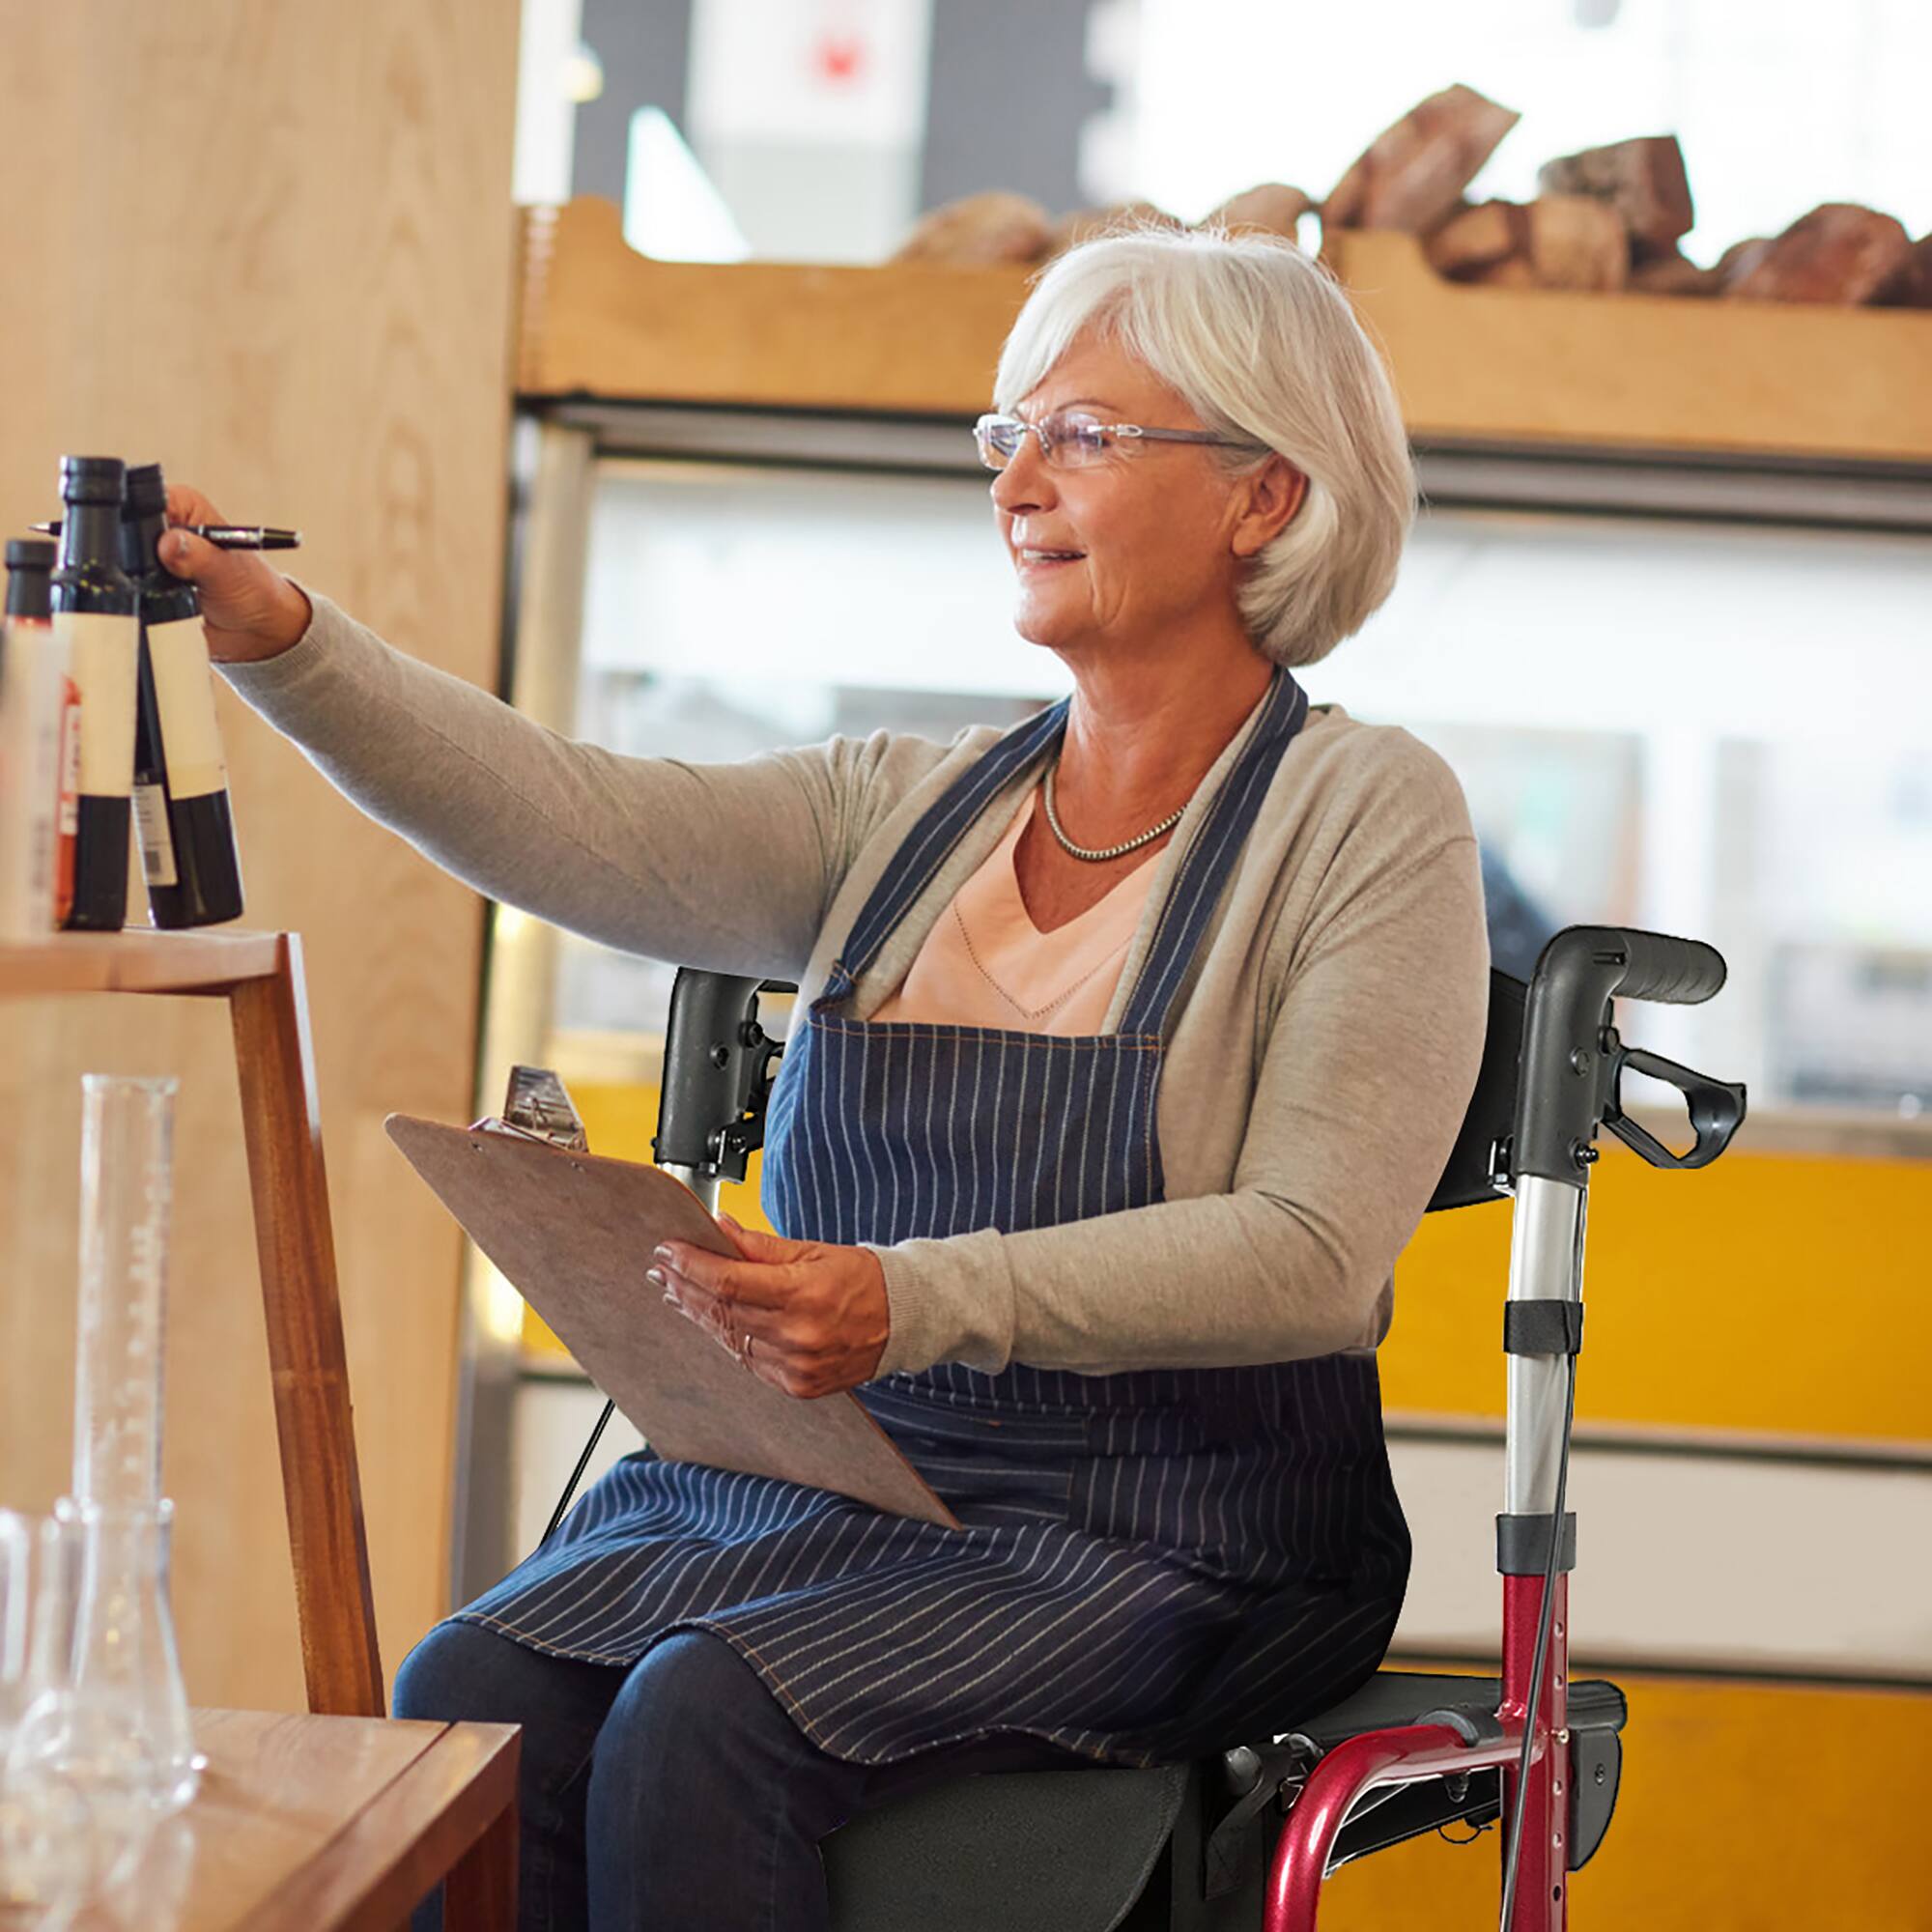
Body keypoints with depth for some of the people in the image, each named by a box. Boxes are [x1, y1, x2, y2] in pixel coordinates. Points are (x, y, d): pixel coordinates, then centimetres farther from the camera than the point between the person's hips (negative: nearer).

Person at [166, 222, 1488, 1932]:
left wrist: (919, 1301, -28)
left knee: (701, 1721, -29)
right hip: (812, 1479, 5)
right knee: (468, 1697, -22)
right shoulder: (907, 812, 13)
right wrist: (275, 637, -18)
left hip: (1157, 1539, -5)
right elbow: (572, 824, -3)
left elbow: (1311, 1253, -15)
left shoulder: (1368, 815, -3)